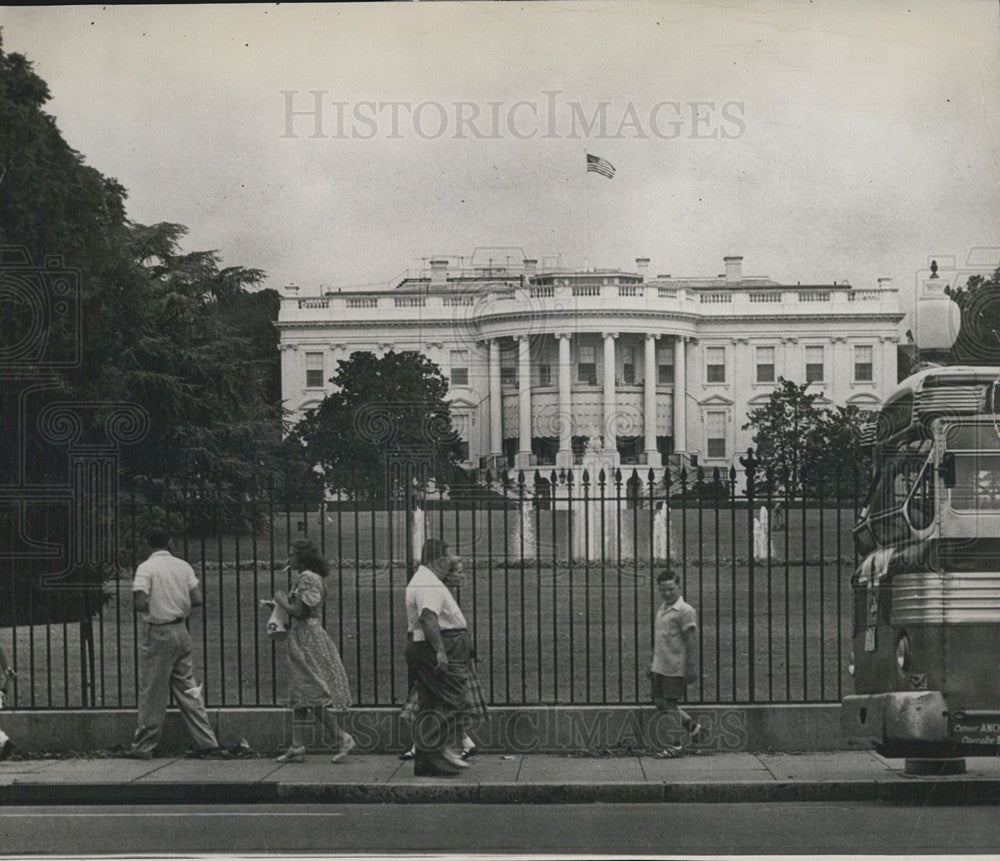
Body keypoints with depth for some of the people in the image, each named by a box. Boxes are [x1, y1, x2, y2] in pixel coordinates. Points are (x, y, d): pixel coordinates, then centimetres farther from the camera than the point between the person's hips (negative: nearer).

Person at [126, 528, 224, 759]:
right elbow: (197, 599, 2)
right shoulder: (183, 566, 6)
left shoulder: (146, 568, -10)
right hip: (181, 631, 5)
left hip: (159, 633, -5)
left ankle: (143, 747, 8)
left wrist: (149, 608, 3)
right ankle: (208, 743, 7)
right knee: (188, 689, 10)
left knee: (152, 693, 2)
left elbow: (140, 603, -19)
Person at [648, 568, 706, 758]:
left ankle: (676, 745, 7)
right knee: (660, 703, 10)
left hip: (676, 668, -9)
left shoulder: (685, 611, -12)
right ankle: (694, 728, 24)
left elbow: (691, 642, -15)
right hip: (660, 667, 9)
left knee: (670, 705, -4)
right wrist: (653, 666, 22)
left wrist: (691, 669, -17)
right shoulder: (661, 610, 14)